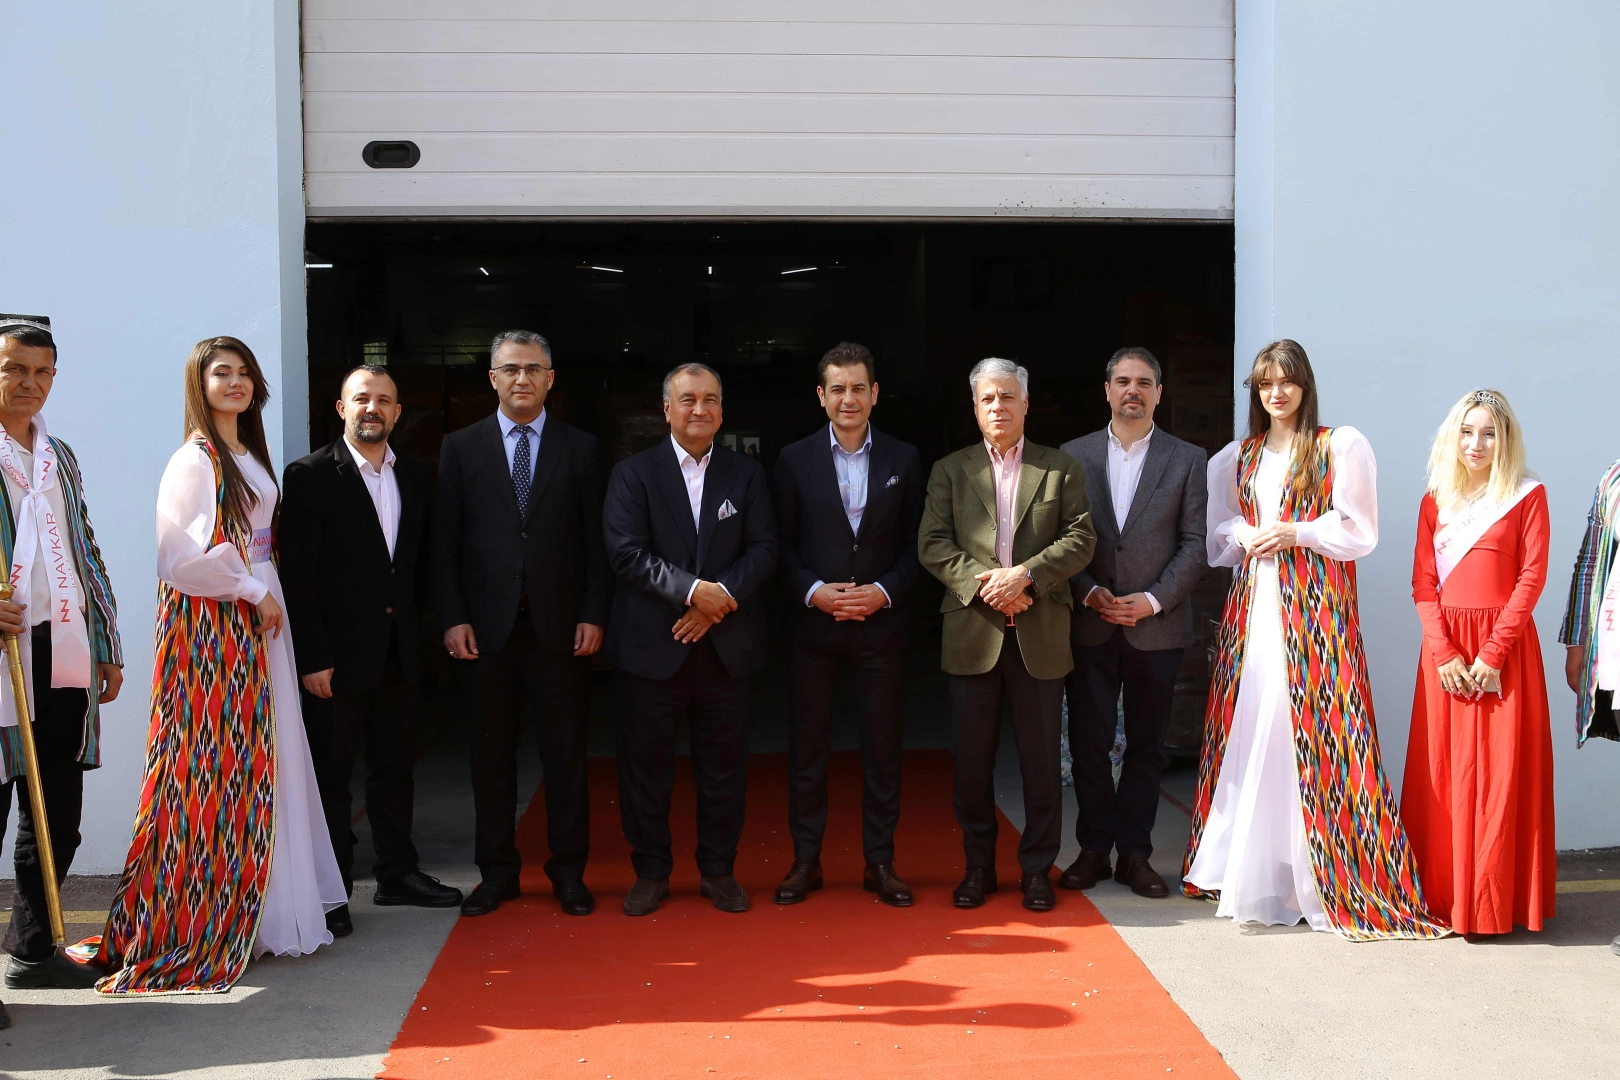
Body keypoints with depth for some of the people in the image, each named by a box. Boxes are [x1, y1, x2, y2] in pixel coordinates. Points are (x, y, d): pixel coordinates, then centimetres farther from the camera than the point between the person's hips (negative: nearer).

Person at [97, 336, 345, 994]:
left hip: (255, 624, 8)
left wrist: (267, 593, 6)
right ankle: (201, 920, 6)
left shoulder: (249, 457, 15)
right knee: (217, 767, -4)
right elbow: (181, 558, -18)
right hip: (210, 628, -8)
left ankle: (253, 905, 20)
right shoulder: (193, 461, -11)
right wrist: (254, 591, -11)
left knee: (256, 762, 10)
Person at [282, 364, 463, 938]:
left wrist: (419, 628, 5)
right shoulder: (310, 476, -7)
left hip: (400, 651, 5)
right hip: (337, 653, -5)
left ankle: (397, 873, 27)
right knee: (330, 774, 4)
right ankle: (331, 892, 14)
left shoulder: (416, 476, 9)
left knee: (396, 766, 15)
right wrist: (311, 656, -14)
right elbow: (297, 574, -11)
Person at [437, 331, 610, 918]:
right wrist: (452, 617, -5)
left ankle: (569, 871, 17)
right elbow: (448, 540, 3)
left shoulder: (580, 448, 5)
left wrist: (593, 616, -5)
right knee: (491, 754, 8)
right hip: (487, 626, 1)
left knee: (565, 755, 6)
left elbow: (595, 540, 3)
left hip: (559, 626, 0)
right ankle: (496, 871, 20)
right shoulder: (461, 446, 6)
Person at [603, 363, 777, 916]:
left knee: (724, 762, 8)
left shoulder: (746, 473, 9)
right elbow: (626, 552, -9)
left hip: (727, 643, 2)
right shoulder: (632, 473, 1)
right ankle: (651, 872, 19)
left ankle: (719, 870, 22)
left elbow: (764, 549, 1)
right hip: (652, 644, -2)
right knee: (646, 763, 5)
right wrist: (692, 590, -18)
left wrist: (721, 598, -14)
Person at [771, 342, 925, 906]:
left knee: (883, 745, 6)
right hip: (813, 622, 0)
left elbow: (916, 545, 5)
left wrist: (884, 591, -11)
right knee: (806, 745, 5)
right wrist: (813, 591, -13)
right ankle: (805, 859, 17)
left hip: (880, 622, 1)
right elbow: (781, 544, 2)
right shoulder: (794, 459, 3)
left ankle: (879, 862, 17)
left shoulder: (903, 459, 5)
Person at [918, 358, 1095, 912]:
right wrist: (983, 583, -14)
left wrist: (1025, 574, -15)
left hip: (1040, 634, 0)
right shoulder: (950, 470, 10)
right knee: (973, 758, 6)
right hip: (972, 632, 1)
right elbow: (932, 544, 0)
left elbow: (1081, 538, -2)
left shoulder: (1061, 468, 8)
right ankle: (978, 866, 19)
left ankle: (1037, 869, 17)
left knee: (1041, 759, 5)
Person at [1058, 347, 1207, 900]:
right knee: (1088, 744, 3)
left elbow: (1194, 543, 0)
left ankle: (1135, 852, 16)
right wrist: (1088, 592, -9)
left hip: (1157, 626, 0)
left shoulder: (1186, 459, 5)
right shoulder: (1074, 455, 7)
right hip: (1089, 624, 1)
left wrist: (1154, 600, -10)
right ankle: (1094, 849, 15)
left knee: (1146, 745, 7)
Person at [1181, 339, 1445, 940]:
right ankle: (1248, 868, 12)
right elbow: (1219, 533, 20)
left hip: (1316, 605, -4)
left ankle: (1326, 879, -2)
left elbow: (1360, 531, -2)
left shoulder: (1340, 446, 2)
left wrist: (1294, 534, -12)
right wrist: (1244, 536, -1)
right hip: (1252, 605, 5)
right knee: (1248, 729, 3)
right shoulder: (1238, 457, 16)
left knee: (1317, 734, -9)